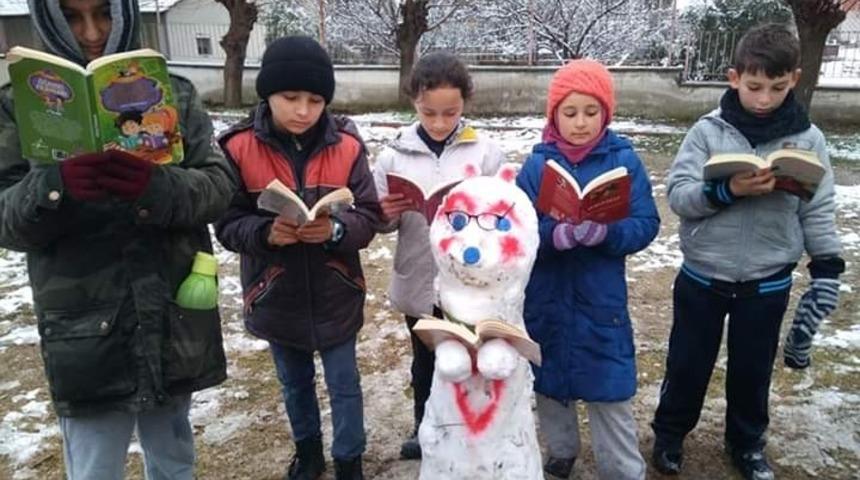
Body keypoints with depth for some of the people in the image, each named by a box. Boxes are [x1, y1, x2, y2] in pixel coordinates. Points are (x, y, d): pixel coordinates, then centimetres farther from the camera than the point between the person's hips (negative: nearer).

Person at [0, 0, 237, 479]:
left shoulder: (175, 93, 3)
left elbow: (220, 183, -5)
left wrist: (160, 187, -26)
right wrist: (54, 189, -28)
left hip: (175, 321, 2)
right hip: (86, 331, -1)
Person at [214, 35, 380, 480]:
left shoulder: (346, 145, -12)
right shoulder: (239, 147, -13)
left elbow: (369, 217, -10)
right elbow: (227, 224, -10)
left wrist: (335, 230, -30)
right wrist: (266, 232, -30)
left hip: (335, 296, -1)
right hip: (276, 297, 1)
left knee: (344, 385, 14)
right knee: (295, 383, 23)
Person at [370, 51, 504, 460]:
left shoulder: (486, 152, -7)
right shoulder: (393, 155, -4)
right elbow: (379, 222, 0)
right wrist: (386, 214, -21)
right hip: (418, 282, 2)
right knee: (425, 362, 22)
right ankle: (425, 430, 45)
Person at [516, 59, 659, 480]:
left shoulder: (624, 160, -5)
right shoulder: (536, 164, -3)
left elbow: (646, 225, -7)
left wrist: (605, 232, -26)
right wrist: (555, 235, -28)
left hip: (601, 298, -2)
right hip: (545, 297, 2)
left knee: (609, 392, 5)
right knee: (548, 383, 17)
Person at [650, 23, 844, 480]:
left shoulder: (807, 139, -4)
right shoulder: (709, 130, -9)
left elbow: (818, 211, 2)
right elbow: (678, 194, -13)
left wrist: (826, 270, -3)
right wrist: (727, 190, -29)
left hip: (767, 284, 1)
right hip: (702, 278, -1)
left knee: (753, 369, 18)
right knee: (687, 363, 15)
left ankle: (747, 442, 41)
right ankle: (669, 434, 36)